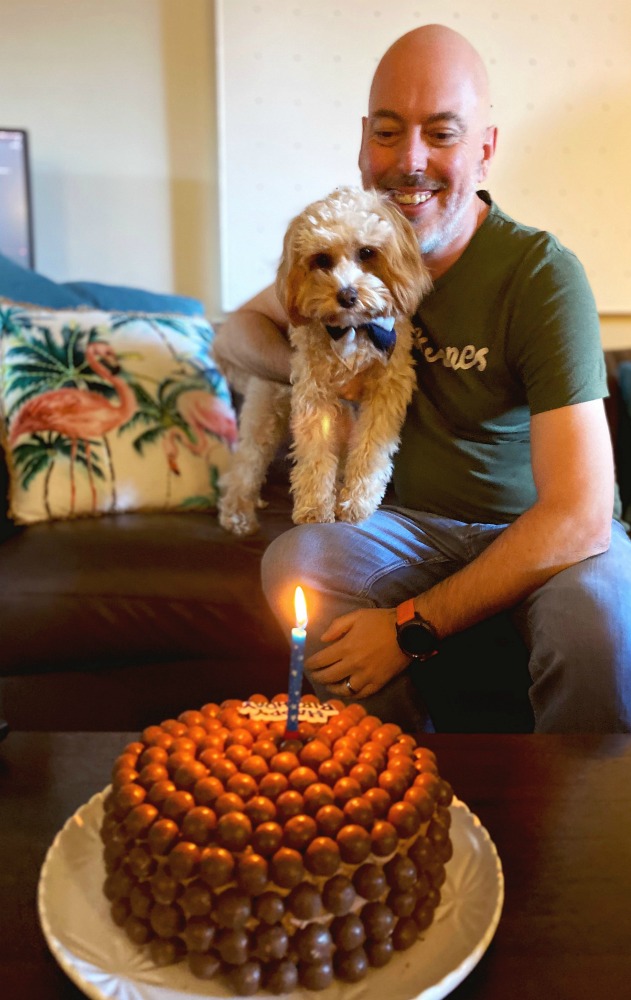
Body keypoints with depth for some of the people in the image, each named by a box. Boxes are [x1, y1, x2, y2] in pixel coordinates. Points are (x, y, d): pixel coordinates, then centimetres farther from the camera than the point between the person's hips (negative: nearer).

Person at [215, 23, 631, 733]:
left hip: (540, 535, -3)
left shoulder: (542, 275, -19)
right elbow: (236, 334, 13)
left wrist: (413, 626, -27)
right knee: (293, 561, -25)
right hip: (420, 526, 4)